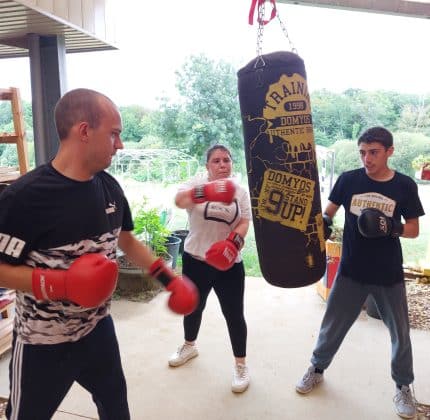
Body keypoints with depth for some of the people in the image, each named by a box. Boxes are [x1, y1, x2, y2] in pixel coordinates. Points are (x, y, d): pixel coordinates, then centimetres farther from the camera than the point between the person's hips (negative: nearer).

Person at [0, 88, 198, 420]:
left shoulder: (109, 187, -4)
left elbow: (126, 240, 8)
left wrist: (167, 276, -1)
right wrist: (58, 283, -31)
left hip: (98, 328, 6)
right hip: (43, 343, -5)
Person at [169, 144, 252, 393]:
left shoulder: (241, 192, 3)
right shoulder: (198, 184, -5)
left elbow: (244, 222, -4)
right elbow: (179, 200, -26)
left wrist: (233, 242, -25)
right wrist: (206, 192, -45)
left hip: (228, 263, 0)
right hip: (195, 260, 0)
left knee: (234, 314, 3)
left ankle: (241, 365, 24)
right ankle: (190, 346, 47)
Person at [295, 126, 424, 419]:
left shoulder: (405, 185, -7)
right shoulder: (349, 179, -6)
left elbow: (414, 230, -2)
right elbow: (328, 212, 4)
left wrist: (391, 227, -22)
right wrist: (322, 223, -18)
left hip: (389, 275, 1)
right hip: (351, 271, 0)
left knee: (401, 333, 15)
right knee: (333, 325, 12)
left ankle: (403, 387, 39)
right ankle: (317, 369, 35)